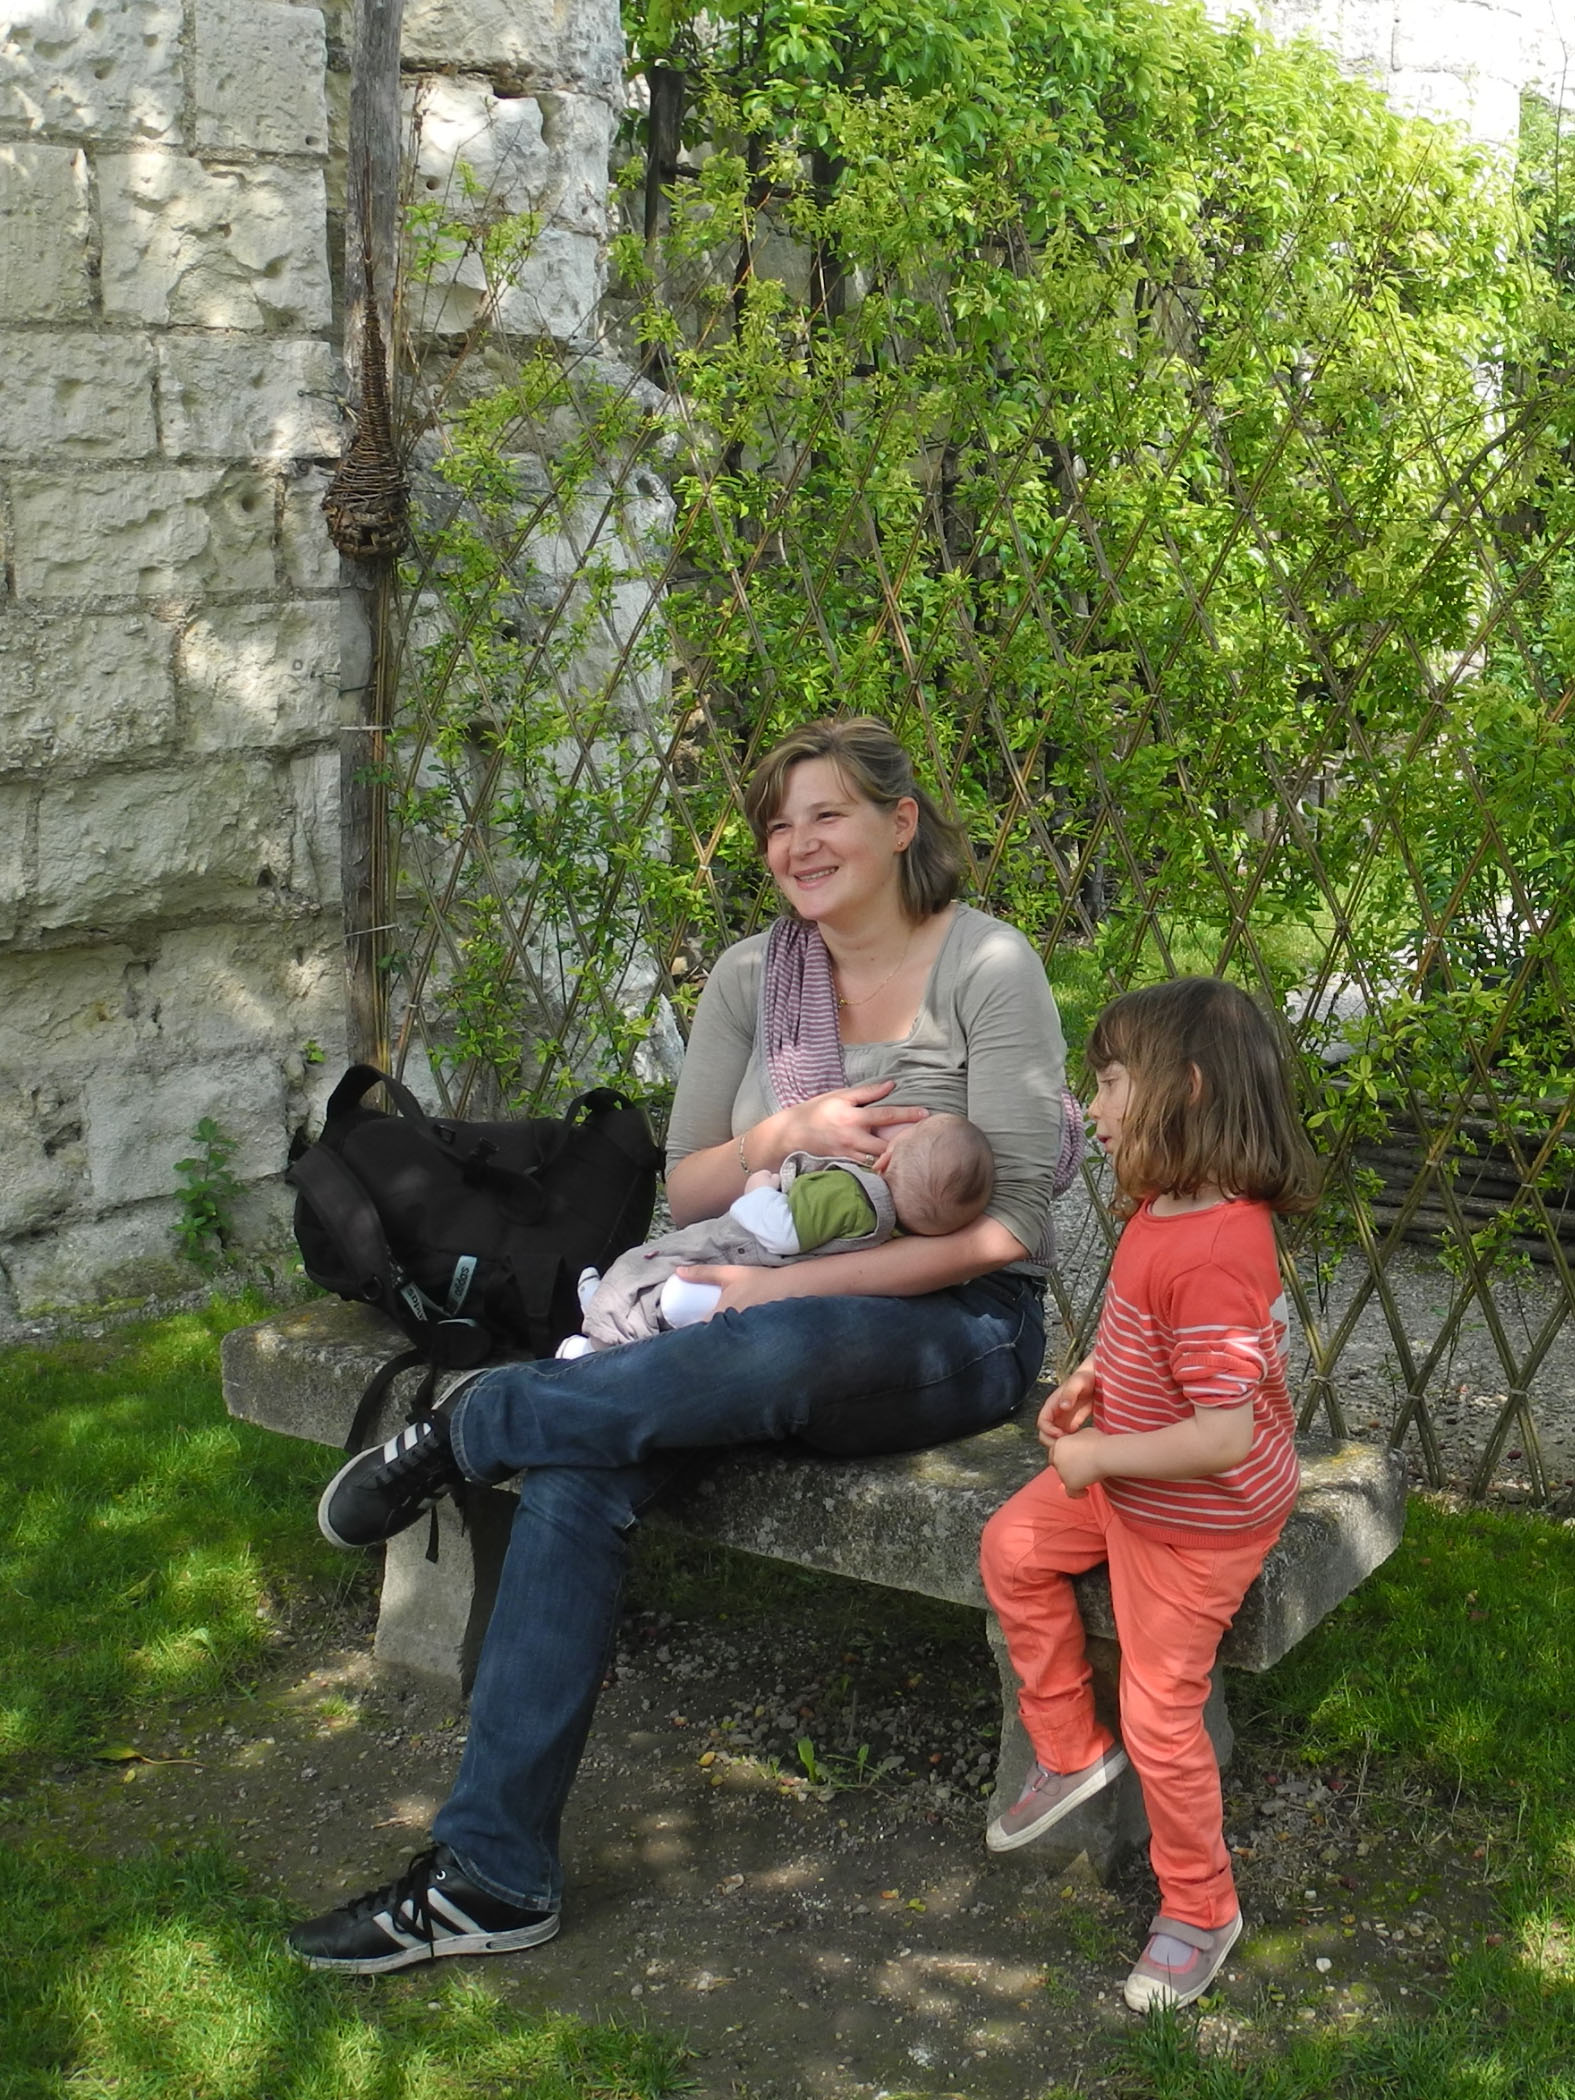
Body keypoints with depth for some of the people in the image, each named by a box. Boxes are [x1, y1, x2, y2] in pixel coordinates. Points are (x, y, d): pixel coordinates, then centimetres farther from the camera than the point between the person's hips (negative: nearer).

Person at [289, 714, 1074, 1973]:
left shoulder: (990, 971, -9)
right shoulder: (753, 977, 8)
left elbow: (1006, 1228, -14)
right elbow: (686, 1193, 9)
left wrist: (783, 1287, -19)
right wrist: (782, 1134, -14)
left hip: (957, 1328, -5)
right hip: (768, 1308, 5)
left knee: (777, 1354, -41)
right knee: (579, 1475, -24)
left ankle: (478, 1420, -13)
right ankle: (494, 1875, -18)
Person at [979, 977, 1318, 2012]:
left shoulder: (1211, 1254, -37)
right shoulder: (1164, 1204, -6)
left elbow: (1222, 1438, -37)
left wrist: (1098, 1455, -23)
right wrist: (1093, 1375, 0)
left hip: (1196, 1520, -9)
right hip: (1123, 1483, 10)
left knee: (1161, 1718, 3)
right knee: (1015, 1549, 21)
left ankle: (1200, 1914, 27)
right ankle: (1070, 1751, 37)